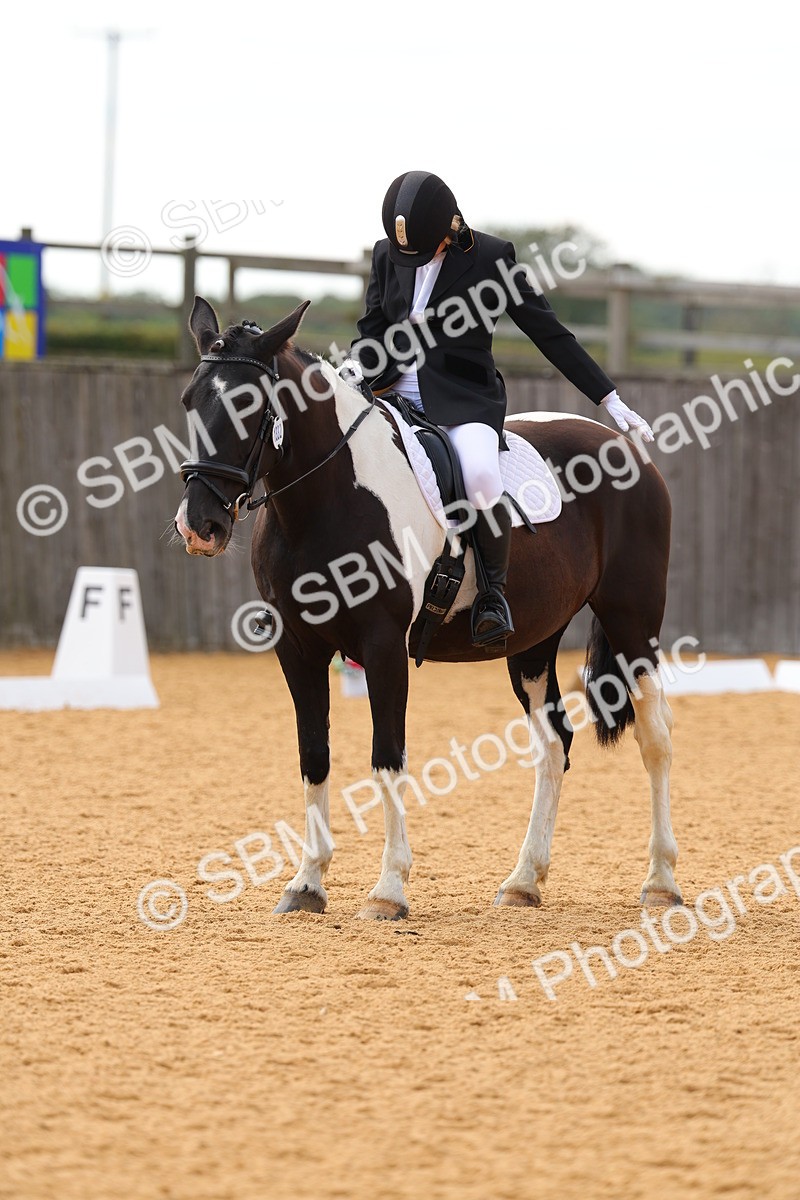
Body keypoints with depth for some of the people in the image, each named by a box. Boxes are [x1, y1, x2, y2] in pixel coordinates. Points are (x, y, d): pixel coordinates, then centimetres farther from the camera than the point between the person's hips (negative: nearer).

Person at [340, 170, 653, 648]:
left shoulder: (490, 256, -6)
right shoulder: (387, 255, 4)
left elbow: (549, 332, 0)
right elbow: (373, 330, 12)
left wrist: (609, 398, 0)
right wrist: (357, 365, -12)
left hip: (466, 398, -4)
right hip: (395, 392, 4)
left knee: (480, 475, -34)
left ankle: (493, 590, -12)